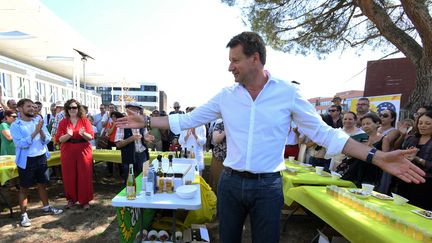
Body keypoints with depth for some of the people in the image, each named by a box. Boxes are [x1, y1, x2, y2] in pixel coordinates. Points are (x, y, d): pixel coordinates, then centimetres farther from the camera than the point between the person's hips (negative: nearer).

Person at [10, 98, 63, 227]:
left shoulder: (38, 121, 3)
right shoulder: (15, 126, -9)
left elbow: (47, 140, -1)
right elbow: (21, 144, -21)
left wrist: (41, 131, -19)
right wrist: (35, 132, -27)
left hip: (41, 158, 4)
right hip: (26, 160, -4)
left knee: (42, 184, 16)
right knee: (24, 188, 7)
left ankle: (46, 207, 31)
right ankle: (24, 215, 20)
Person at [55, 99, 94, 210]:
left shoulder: (85, 121, 0)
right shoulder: (63, 122, 3)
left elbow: (91, 137, -6)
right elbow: (59, 139, -5)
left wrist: (83, 134, -27)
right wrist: (68, 135, -25)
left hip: (83, 152, -1)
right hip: (68, 153, 1)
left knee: (84, 176, 3)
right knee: (69, 176, 8)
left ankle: (85, 200, 14)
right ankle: (71, 199, 25)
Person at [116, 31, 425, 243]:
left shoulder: (288, 93, -7)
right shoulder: (226, 96, -2)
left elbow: (322, 131, -5)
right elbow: (187, 120, 4)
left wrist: (376, 156, -13)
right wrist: (146, 121, 3)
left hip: (268, 186, -2)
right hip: (230, 182, 3)